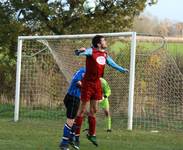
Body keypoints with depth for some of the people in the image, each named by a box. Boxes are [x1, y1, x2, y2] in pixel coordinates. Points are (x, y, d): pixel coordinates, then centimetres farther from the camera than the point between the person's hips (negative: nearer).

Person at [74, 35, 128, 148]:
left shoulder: (105, 54, 7)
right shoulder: (91, 51, -14)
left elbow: (112, 63, 20)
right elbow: (78, 53, -27)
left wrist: (122, 70, 10)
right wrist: (80, 51, -50)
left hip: (97, 83, 7)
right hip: (88, 83, -7)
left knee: (94, 110, 14)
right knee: (82, 110, -1)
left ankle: (92, 134, 24)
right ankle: (76, 135, 5)